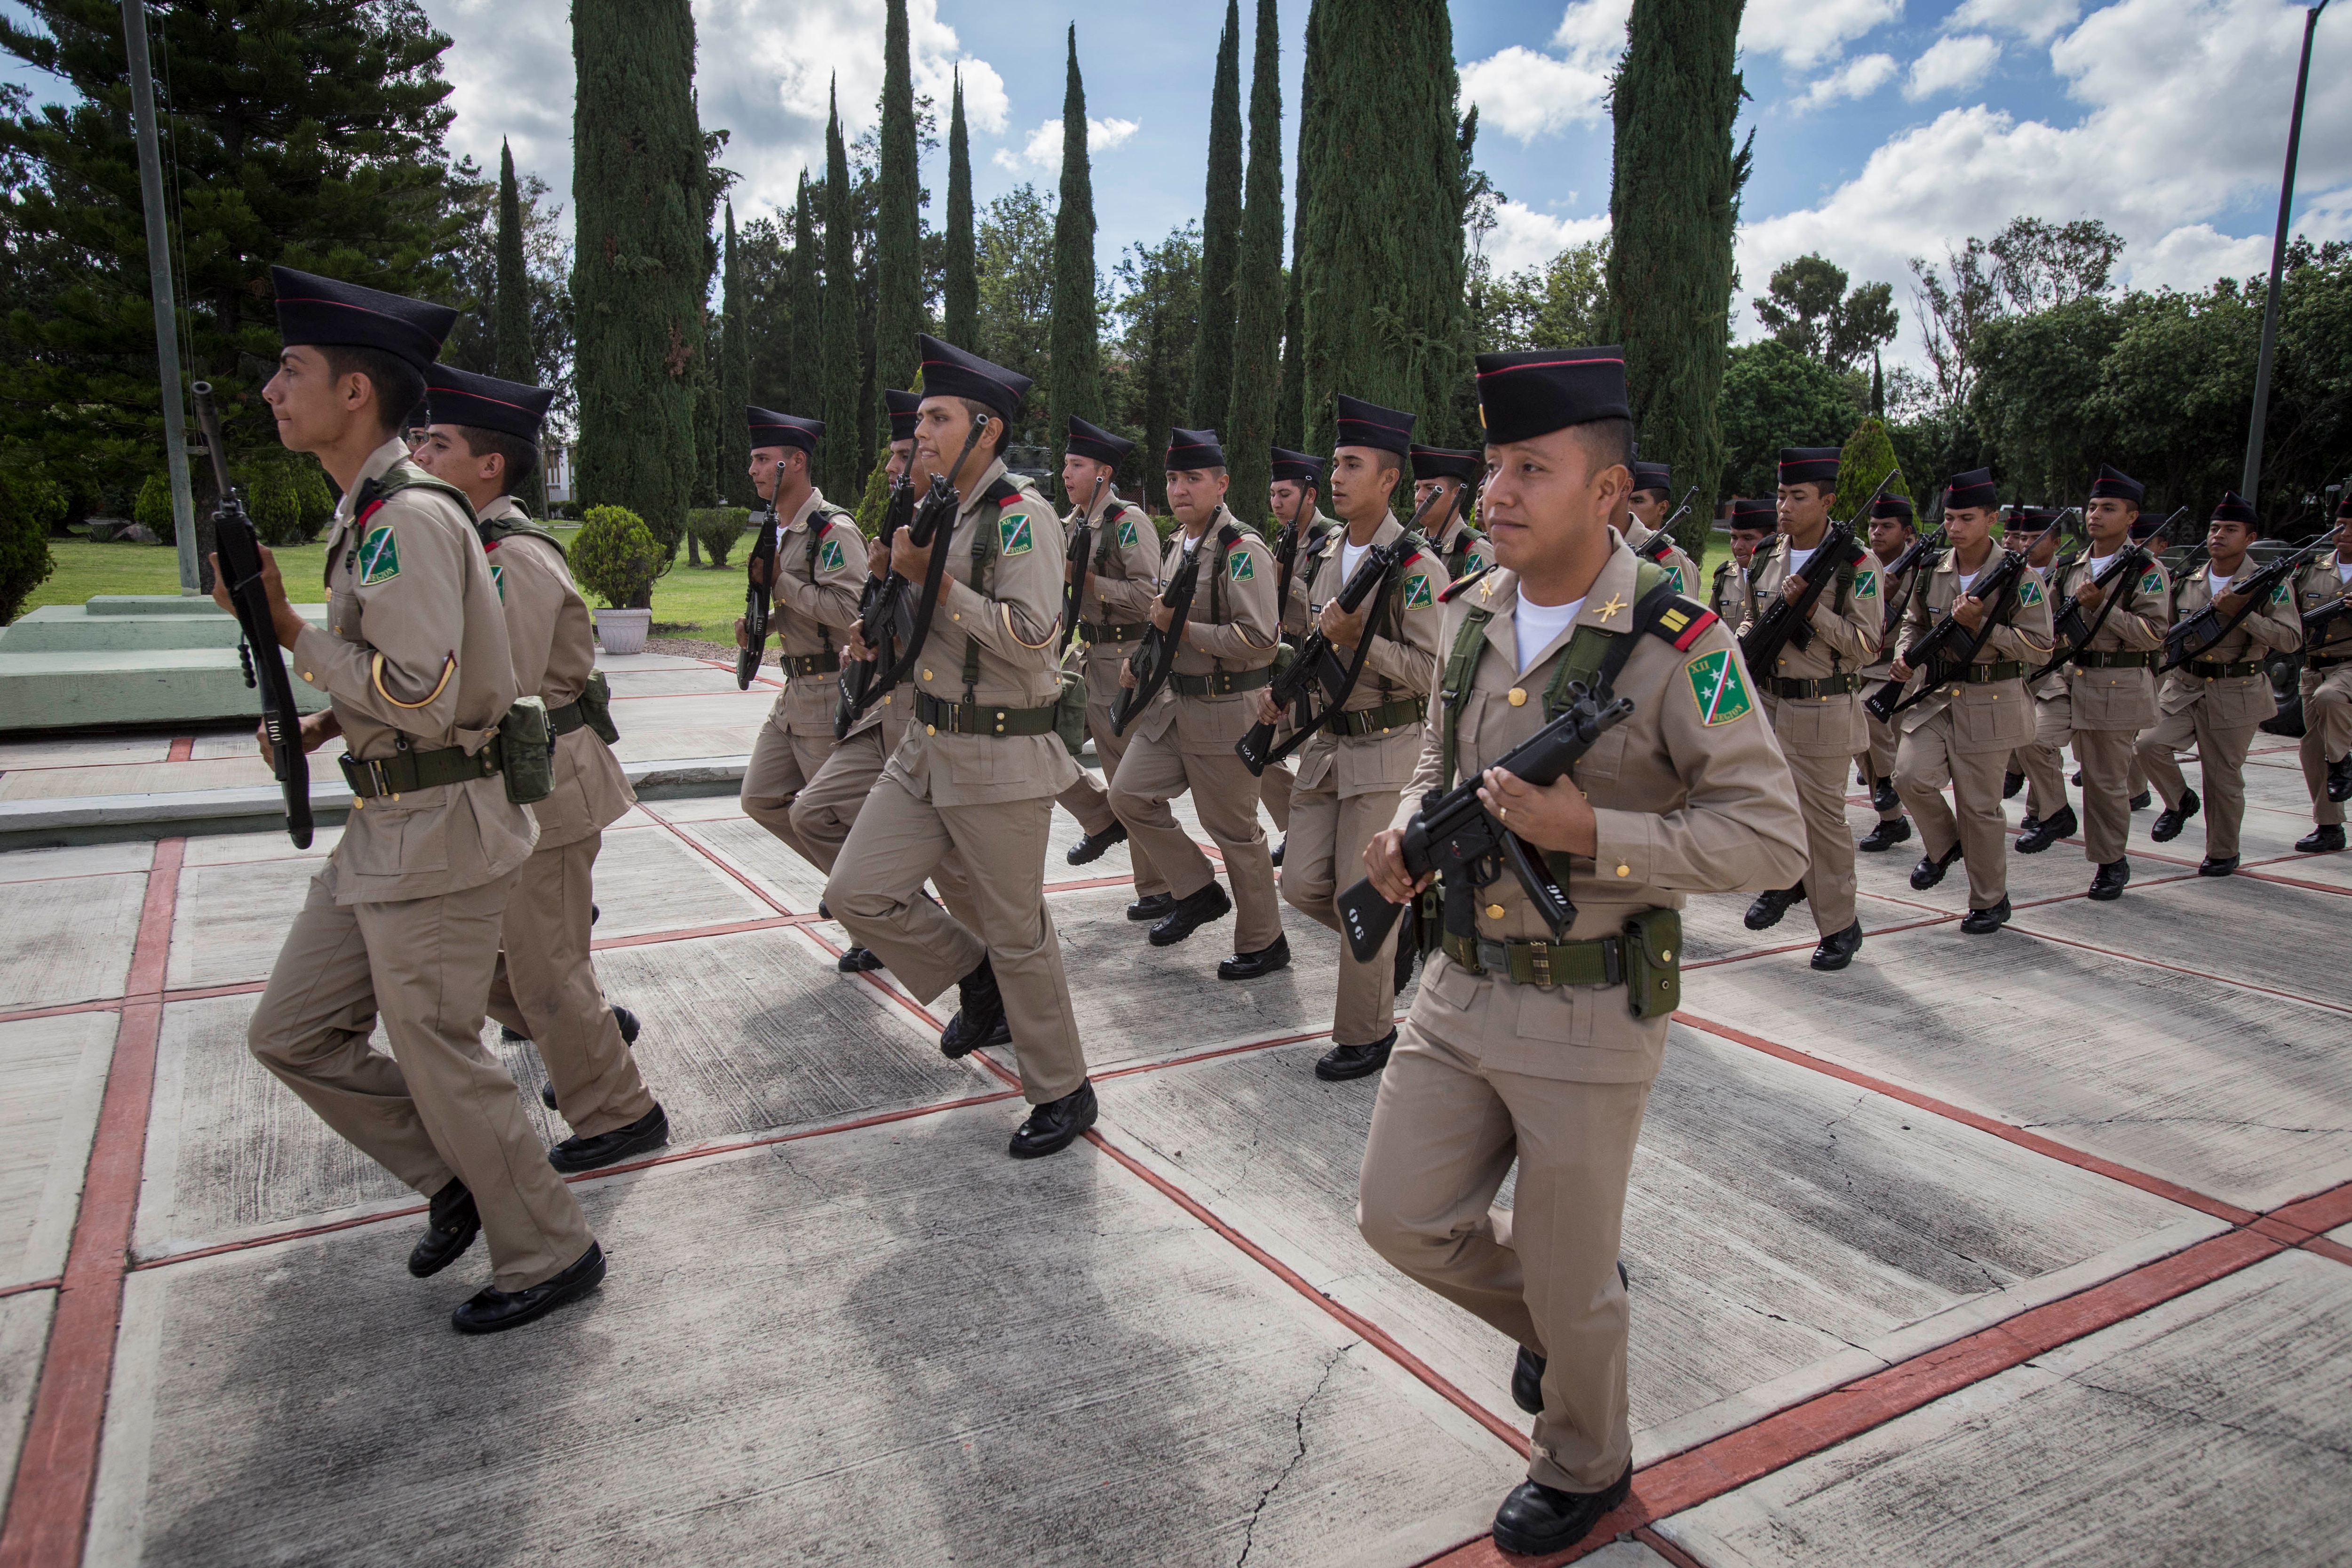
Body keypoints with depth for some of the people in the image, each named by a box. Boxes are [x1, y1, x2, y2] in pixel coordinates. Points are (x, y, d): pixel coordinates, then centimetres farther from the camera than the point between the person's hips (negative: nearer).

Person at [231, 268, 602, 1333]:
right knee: (291, 1034, 16)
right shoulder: (365, 512, 13)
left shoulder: (409, 517, -19)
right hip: (386, 830, 10)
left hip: (442, 832, -10)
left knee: (435, 1055, 2)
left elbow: (420, 698, -26)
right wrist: (323, 722, 7)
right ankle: (456, 1183, 31)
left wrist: (290, 632, -17)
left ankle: (550, 1256, 21)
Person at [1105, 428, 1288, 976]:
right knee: (1129, 794, 5)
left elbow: (1258, 640, -24)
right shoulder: (1176, 545, 12)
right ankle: (1199, 892, 21)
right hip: (1172, 703, 8)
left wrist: (1181, 629, -20)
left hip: (1225, 712, -8)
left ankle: (1263, 944, 19)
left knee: (1235, 832, 1)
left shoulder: (1242, 550, -16)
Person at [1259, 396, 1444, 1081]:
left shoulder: (1416, 567, -12)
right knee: (1302, 884, 5)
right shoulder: (1322, 557, 10)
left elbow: (1430, 670, -16)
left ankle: (1367, 1034, 15)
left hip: (1381, 746, -7)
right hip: (1323, 740, 7)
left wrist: (1359, 638, -27)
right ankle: (1394, 936, 33)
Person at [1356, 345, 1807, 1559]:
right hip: (1462, 988, 6)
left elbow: (1773, 841, -17)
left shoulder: (1678, 646, -18)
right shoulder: (1471, 615, 2)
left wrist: (1591, 834, -28)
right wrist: (1409, 833, -4)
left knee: (1567, 1281, 11)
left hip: (1589, 1014, -5)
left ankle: (1584, 1466, 43)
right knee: (1401, 1218, 11)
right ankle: (1552, 1321, 43)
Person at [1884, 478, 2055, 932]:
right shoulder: (1932, 571, 4)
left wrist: (1980, 625, -22)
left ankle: (1990, 901, 20)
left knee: (1980, 807, 2)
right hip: (1935, 695, 4)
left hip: (1991, 703, -4)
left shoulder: (2021, 578, -8)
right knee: (1911, 777, -15)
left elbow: (2040, 649, -11)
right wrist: (1906, 657, 0)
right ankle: (1942, 844, 17)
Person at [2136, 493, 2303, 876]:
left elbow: (2291, 639, -14)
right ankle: (2180, 802, 10)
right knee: (2149, 743, -19)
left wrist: (2241, 613, -22)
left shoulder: (2269, 585, -3)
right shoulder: (2186, 583, 7)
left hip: (2236, 695, -3)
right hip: (2184, 688, 3)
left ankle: (2223, 853, 23)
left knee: (2224, 779, 4)